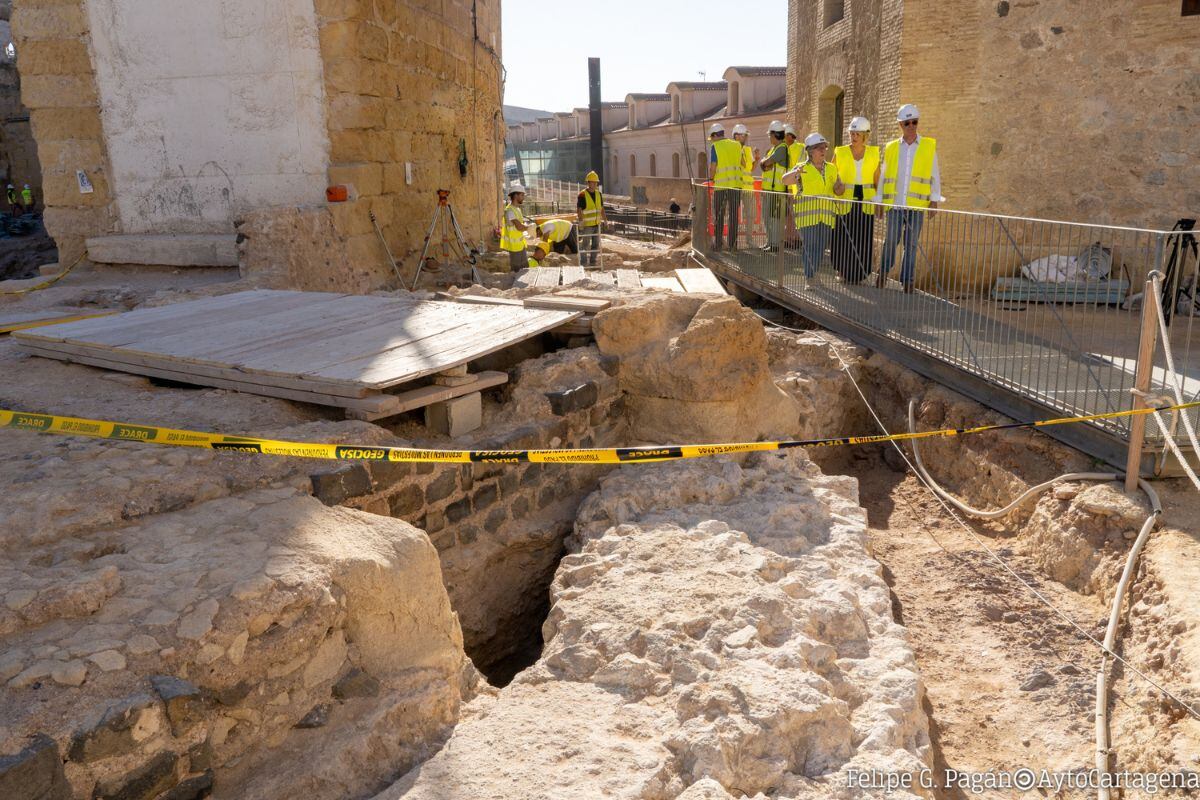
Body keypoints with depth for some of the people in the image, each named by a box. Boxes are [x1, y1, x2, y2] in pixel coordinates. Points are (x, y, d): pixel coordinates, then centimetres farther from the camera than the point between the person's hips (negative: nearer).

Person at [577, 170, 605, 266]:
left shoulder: (598, 194, 7)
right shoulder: (582, 195, -12)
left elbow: (601, 208, 14)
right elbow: (579, 210, -14)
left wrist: (604, 220, 10)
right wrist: (580, 222, -22)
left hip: (596, 224, 6)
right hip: (587, 225, -6)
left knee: (596, 244, 11)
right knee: (585, 245, -2)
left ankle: (593, 263, 21)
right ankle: (583, 264, 5)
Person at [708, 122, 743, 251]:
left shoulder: (715, 147, -4)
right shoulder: (737, 145, 9)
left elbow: (713, 167, -8)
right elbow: (742, 164, 12)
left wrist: (712, 179, 9)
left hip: (721, 185, -3)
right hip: (736, 184, 3)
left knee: (718, 216, 7)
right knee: (734, 215, 7)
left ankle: (718, 243, 7)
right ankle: (733, 244, 6)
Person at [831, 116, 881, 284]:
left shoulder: (873, 153, 5)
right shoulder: (840, 152, 1)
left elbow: (877, 180, 9)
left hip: (866, 202, 1)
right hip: (845, 201, -1)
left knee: (862, 239, 2)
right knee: (843, 238, -1)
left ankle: (858, 274, 12)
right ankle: (843, 273, 12)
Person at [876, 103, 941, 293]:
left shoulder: (929, 146, 5)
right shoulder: (891, 147, 8)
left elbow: (935, 175, 5)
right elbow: (883, 176, 12)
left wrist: (934, 201, -1)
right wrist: (879, 200, 9)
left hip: (917, 205, 0)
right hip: (894, 204, 0)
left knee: (911, 244, 3)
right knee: (891, 239, -6)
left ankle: (907, 280, 11)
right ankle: (883, 271, 14)